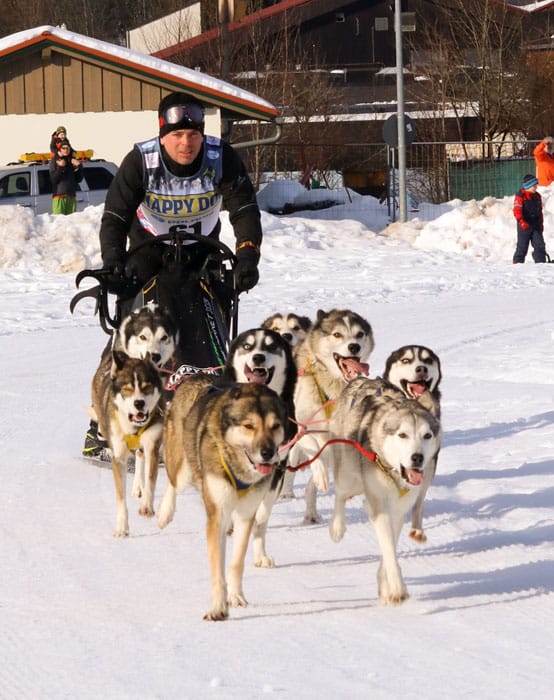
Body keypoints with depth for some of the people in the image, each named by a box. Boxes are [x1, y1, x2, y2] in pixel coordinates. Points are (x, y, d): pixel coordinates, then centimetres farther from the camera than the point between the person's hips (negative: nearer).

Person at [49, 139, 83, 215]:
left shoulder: (73, 161, 13)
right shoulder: (54, 161, 2)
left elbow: (78, 179, 11)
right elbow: (53, 179, -7)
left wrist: (78, 167, -3)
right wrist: (60, 168, -19)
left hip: (71, 196, 4)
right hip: (59, 195, -4)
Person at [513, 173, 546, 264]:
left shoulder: (537, 196, 13)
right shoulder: (520, 196, -8)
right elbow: (517, 210, -18)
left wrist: (540, 224, 20)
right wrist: (521, 222, -30)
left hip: (536, 226, 6)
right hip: (524, 226, -6)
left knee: (540, 245, -2)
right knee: (522, 247, -1)